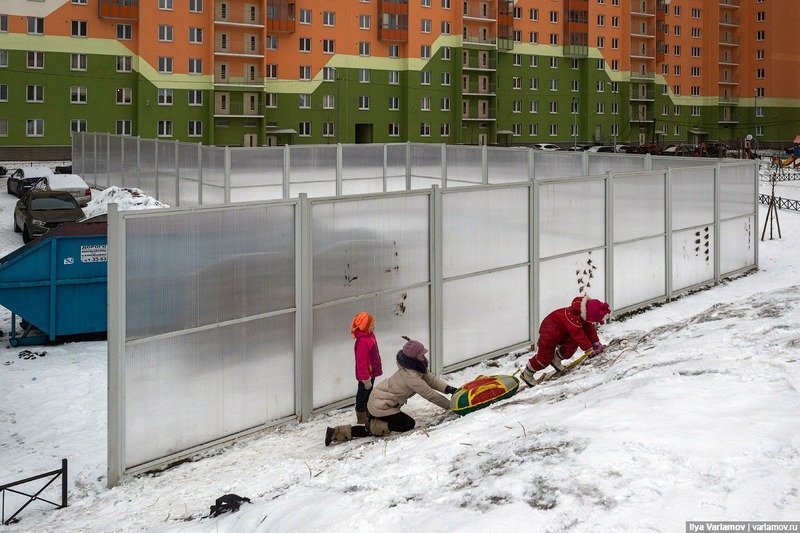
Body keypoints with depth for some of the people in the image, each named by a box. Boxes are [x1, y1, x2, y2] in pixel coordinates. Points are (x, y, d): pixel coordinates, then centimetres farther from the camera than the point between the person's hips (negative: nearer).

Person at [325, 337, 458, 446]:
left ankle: (338, 432, 11)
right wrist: (449, 405, -13)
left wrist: (448, 389, -13)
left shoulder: (417, 367, 1)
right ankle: (373, 426, -2)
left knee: (375, 429, 20)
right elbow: (429, 394, -23)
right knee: (409, 424, -1)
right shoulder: (411, 376, -28)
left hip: (375, 402, 9)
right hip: (381, 406, -9)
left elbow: (431, 379, 3)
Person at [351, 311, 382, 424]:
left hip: (371, 372, 10)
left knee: (369, 393, 21)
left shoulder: (370, 336, 3)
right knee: (363, 394, 5)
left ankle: (368, 413, 35)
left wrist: (377, 370, 23)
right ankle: (361, 416, 17)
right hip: (365, 374, -10)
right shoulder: (362, 342, -29)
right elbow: (362, 362, -28)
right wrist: (366, 378, -25)